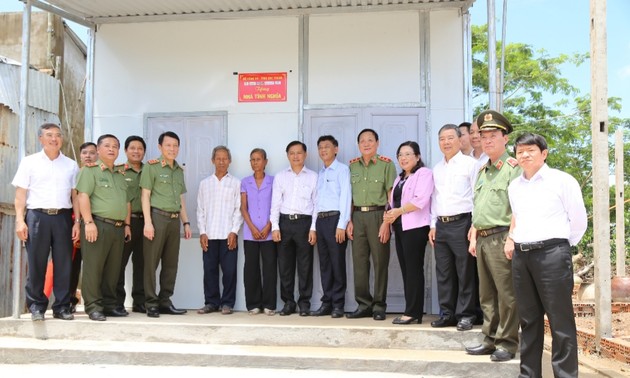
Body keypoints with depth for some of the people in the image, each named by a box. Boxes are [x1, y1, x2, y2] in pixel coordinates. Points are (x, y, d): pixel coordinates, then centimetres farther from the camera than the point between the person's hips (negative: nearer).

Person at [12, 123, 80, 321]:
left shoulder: (71, 165, 12)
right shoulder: (29, 162, 7)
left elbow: (75, 196, 9)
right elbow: (20, 194, 2)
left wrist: (77, 222, 0)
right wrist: (20, 220, -7)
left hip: (63, 217, 2)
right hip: (37, 216, -1)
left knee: (64, 264, 2)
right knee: (36, 263, 1)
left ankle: (62, 306, 10)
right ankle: (36, 306, 11)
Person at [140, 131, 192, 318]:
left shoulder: (179, 170, 17)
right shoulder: (151, 166, -2)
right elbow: (145, 195, -6)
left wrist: (186, 223, 16)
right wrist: (148, 222, -14)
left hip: (174, 219, 6)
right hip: (157, 217, -6)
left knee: (171, 263, 8)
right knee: (151, 262, -2)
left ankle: (165, 301, 17)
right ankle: (151, 303, 4)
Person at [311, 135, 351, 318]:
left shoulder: (342, 169, -2)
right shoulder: (320, 173, 18)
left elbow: (345, 197, -8)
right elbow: (317, 199, 16)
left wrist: (341, 225, -14)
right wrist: (314, 226, 10)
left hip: (335, 219, -6)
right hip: (320, 220, 6)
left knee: (337, 263, -2)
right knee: (324, 264, 8)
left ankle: (338, 305, 5)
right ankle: (327, 303, 14)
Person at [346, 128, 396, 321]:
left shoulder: (386, 164, -1)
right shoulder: (353, 165, 13)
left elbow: (391, 195, -6)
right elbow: (350, 195, 14)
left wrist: (387, 222, -14)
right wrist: (349, 220, 5)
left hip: (378, 214, -4)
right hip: (358, 216, 4)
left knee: (380, 262, 0)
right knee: (359, 261, 5)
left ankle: (379, 306, 9)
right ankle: (364, 304, 14)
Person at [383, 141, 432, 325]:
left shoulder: (424, 173, -3)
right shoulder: (400, 178, 24)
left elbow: (420, 200, -15)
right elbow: (394, 200, 21)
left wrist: (399, 211, -10)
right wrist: (389, 214, 0)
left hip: (415, 227, -8)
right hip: (400, 227, 8)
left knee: (414, 269, -7)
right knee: (406, 270, 6)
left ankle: (413, 312, -3)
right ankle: (411, 311, 10)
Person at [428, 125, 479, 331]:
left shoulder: (470, 164, -1)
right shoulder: (437, 169, 17)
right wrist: (433, 225, 12)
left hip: (461, 223, -6)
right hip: (441, 225, 6)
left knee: (465, 272, -2)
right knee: (443, 273, 8)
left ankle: (465, 315, 5)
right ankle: (447, 314, 16)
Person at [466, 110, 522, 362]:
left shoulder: (513, 168, -6)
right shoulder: (482, 170, 19)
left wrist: (511, 239, -19)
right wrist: (473, 237, 18)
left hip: (501, 237, -8)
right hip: (483, 238, 8)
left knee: (506, 294, -3)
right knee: (486, 294, 12)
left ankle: (507, 343, 6)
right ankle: (490, 339, 21)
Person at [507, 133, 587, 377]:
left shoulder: (562, 180, -2)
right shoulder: (514, 186, 15)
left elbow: (578, 220, 1)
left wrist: (560, 247, 6)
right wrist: (512, 240, 13)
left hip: (552, 254, -5)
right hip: (520, 256, 6)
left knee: (560, 320, -3)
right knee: (528, 319, 12)